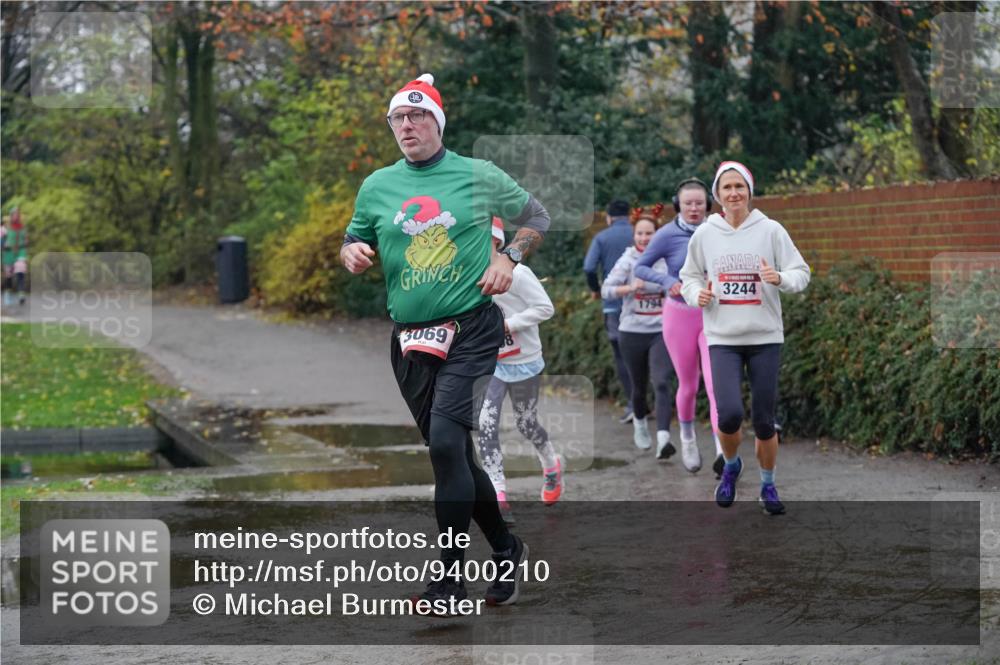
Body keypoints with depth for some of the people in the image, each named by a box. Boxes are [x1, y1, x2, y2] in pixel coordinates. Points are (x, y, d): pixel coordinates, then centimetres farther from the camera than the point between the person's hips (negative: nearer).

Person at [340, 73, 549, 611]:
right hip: (409, 339, 4)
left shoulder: (478, 176, 2)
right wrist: (352, 253, -5)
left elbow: (535, 215, 14)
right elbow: (353, 244, 18)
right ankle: (506, 551, 29)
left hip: (472, 329, -4)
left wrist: (509, 256, -2)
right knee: (453, 457, 10)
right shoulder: (376, 186, 9)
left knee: (446, 442, -19)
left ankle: (450, 577, -12)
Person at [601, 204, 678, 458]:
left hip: (661, 331, 0)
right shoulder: (628, 261, -4)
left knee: (662, 383, -18)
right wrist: (631, 287, -29)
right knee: (639, 386, 15)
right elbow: (607, 289, -12)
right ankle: (640, 422, 44)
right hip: (632, 332, 0)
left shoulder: (667, 259, -1)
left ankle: (663, 438, -26)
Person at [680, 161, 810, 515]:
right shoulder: (704, 234, 2)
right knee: (730, 413, -17)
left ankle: (768, 485, 26)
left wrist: (780, 278, -22)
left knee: (764, 420, 3)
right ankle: (731, 465, 15)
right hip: (723, 339, 0)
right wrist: (697, 294, -8)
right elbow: (689, 276, 14)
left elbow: (801, 273, -1)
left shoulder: (770, 230, -2)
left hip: (765, 337, 0)